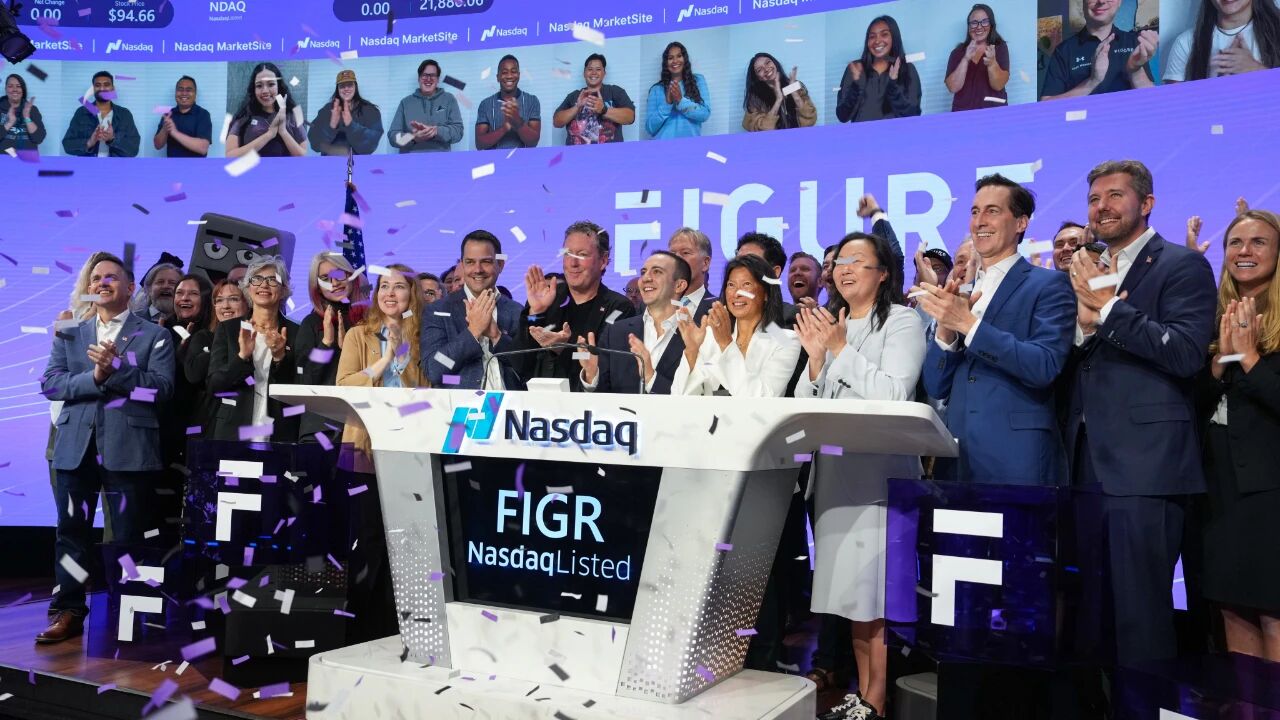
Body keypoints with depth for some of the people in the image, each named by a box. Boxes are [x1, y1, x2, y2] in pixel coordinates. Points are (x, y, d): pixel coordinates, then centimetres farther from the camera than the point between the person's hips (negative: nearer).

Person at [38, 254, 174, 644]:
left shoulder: (154, 335, 5)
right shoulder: (69, 334, 15)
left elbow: (162, 387, -7)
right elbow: (50, 383, 2)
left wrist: (115, 369, -17)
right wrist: (94, 378, -13)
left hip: (129, 445, -3)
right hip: (76, 444, 3)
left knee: (129, 534, 2)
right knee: (72, 530, 7)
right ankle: (68, 611, 15)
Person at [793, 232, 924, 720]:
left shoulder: (902, 321, -3)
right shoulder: (828, 324, 15)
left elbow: (895, 395, -15)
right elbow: (804, 405, 10)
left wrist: (842, 349, -13)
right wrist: (816, 356, -6)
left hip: (880, 472, -6)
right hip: (835, 470, 6)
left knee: (881, 592, -4)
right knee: (853, 587, 11)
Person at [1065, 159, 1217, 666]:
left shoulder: (1181, 266, -1)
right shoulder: (1088, 274, 18)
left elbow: (1187, 352, -16)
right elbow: (1068, 365, 12)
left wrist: (1110, 309, -16)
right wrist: (1085, 323, -7)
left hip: (1144, 466, -6)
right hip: (1087, 463, 7)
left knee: (1140, 605, -3)